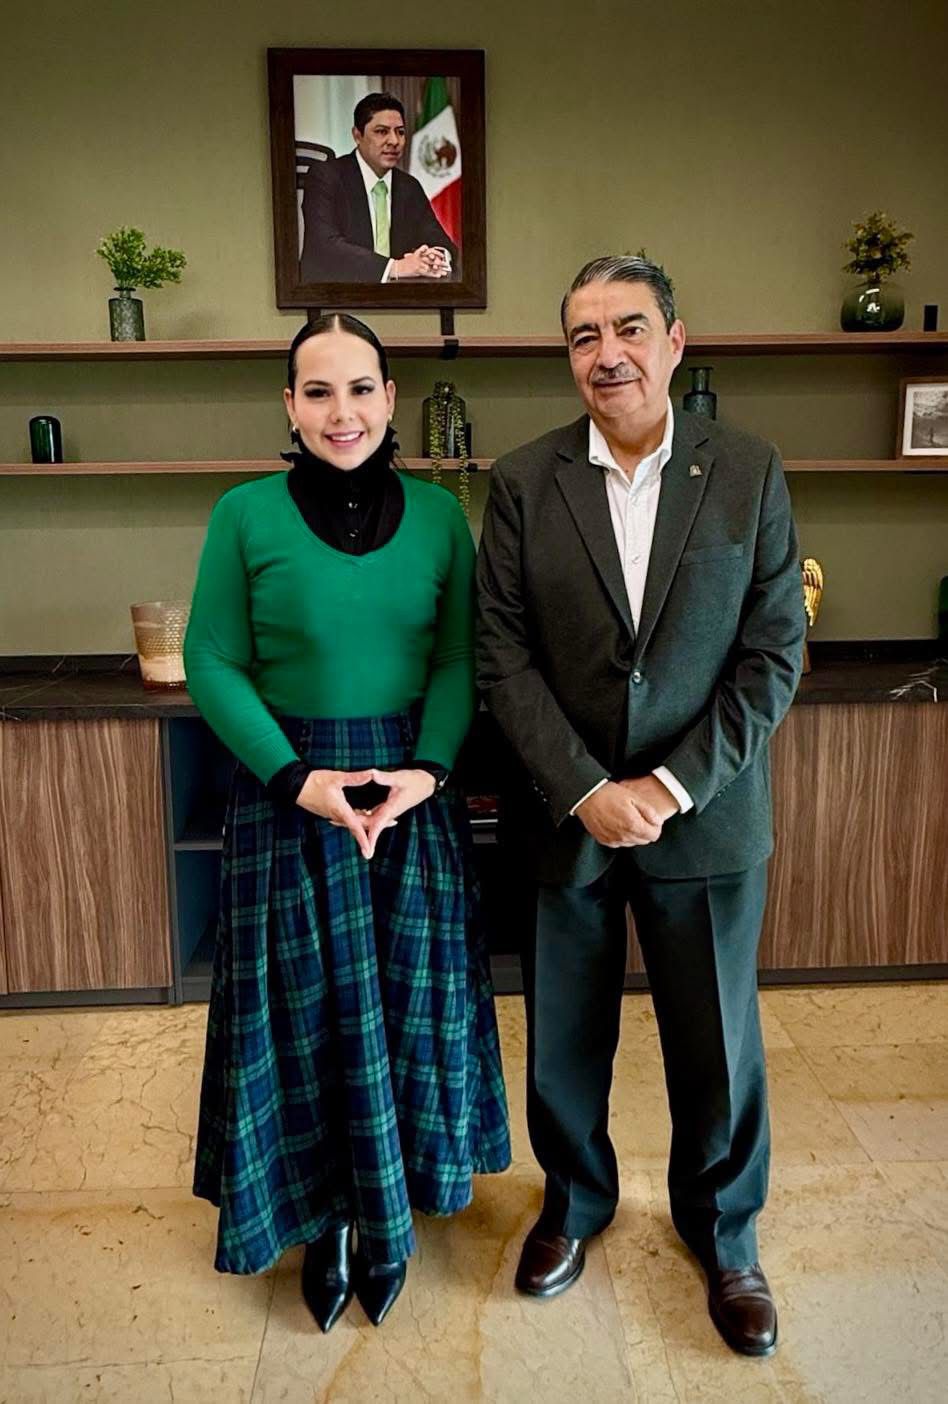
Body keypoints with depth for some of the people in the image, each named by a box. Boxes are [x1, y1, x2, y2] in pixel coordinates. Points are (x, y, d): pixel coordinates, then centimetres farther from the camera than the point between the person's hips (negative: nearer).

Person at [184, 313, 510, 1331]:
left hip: (417, 788, 2)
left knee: (411, 1001, 11)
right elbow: (213, 664, -5)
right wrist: (300, 778, -15)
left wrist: (426, 768, -13)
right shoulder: (246, 514, -5)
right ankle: (323, 1217, 31)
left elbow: (459, 657, 2)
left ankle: (390, 1214, 34)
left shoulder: (437, 513, 1)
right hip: (287, 791, -2)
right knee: (307, 1007, 8)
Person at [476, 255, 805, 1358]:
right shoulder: (522, 482, -3)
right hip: (563, 817, 1)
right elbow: (503, 657, -6)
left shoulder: (750, 473, -3)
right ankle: (575, 1198, 45)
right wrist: (587, 791, -14)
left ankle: (722, 1233, 42)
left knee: (717, 1046, 14)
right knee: (563, 1040, 16)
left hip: (706, 816, 0)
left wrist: (675, 787, -13)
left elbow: (773, 654, -5)